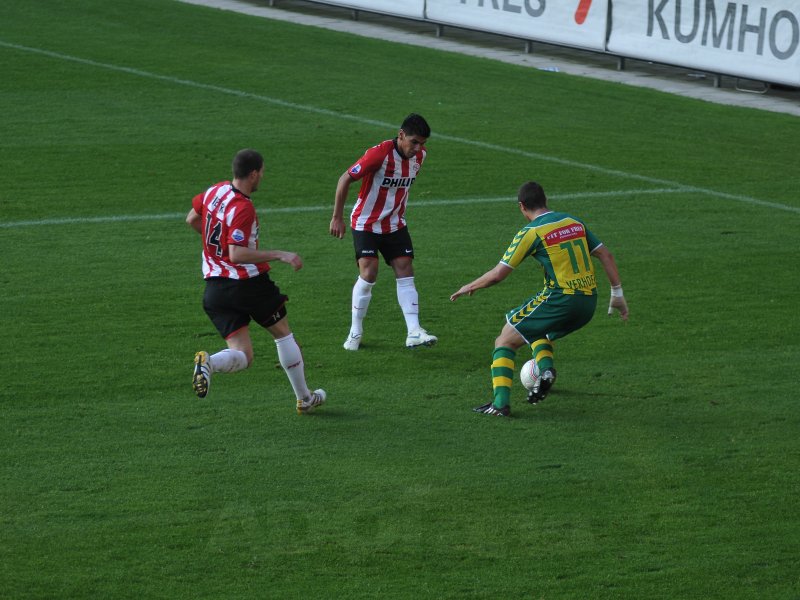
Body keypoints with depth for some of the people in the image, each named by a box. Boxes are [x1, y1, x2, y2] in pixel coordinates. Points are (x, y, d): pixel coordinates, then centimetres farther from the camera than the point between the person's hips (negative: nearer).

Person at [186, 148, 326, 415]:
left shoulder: (215, 191, 3)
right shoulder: (243, 208, -21)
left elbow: (192, 220, 20)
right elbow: (237, 254, -28)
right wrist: (279, 255, -26)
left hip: (215, 287, 6)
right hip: (249, 282, -6)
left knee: (243, 356, 4)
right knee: (283, 334, 18)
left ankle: (208, 362, -28)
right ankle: (304, 398, 28)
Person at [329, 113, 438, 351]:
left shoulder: (419, 155, -5)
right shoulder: (379, 154, -25)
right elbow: (345, 179, -17)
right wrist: (337, 217, -14)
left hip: (395, 224, 5)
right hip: (366, 223, -5)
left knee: (405, 273, -6)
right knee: (368, 275, -12)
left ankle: (413, 332, -10)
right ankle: (355, 332, 5)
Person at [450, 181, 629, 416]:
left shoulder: (531, 232, -6)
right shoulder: (574, 222, 12)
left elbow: (498, 274, -5)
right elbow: (606, 256, 14)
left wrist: (470, 287, 12)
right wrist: (617, 294, 19)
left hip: (559, 300, -7)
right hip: (588, 304, 7)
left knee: (505, 342, 5)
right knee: (538, 333, 32)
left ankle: (500, 403, -10)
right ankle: (546, 368, 3)